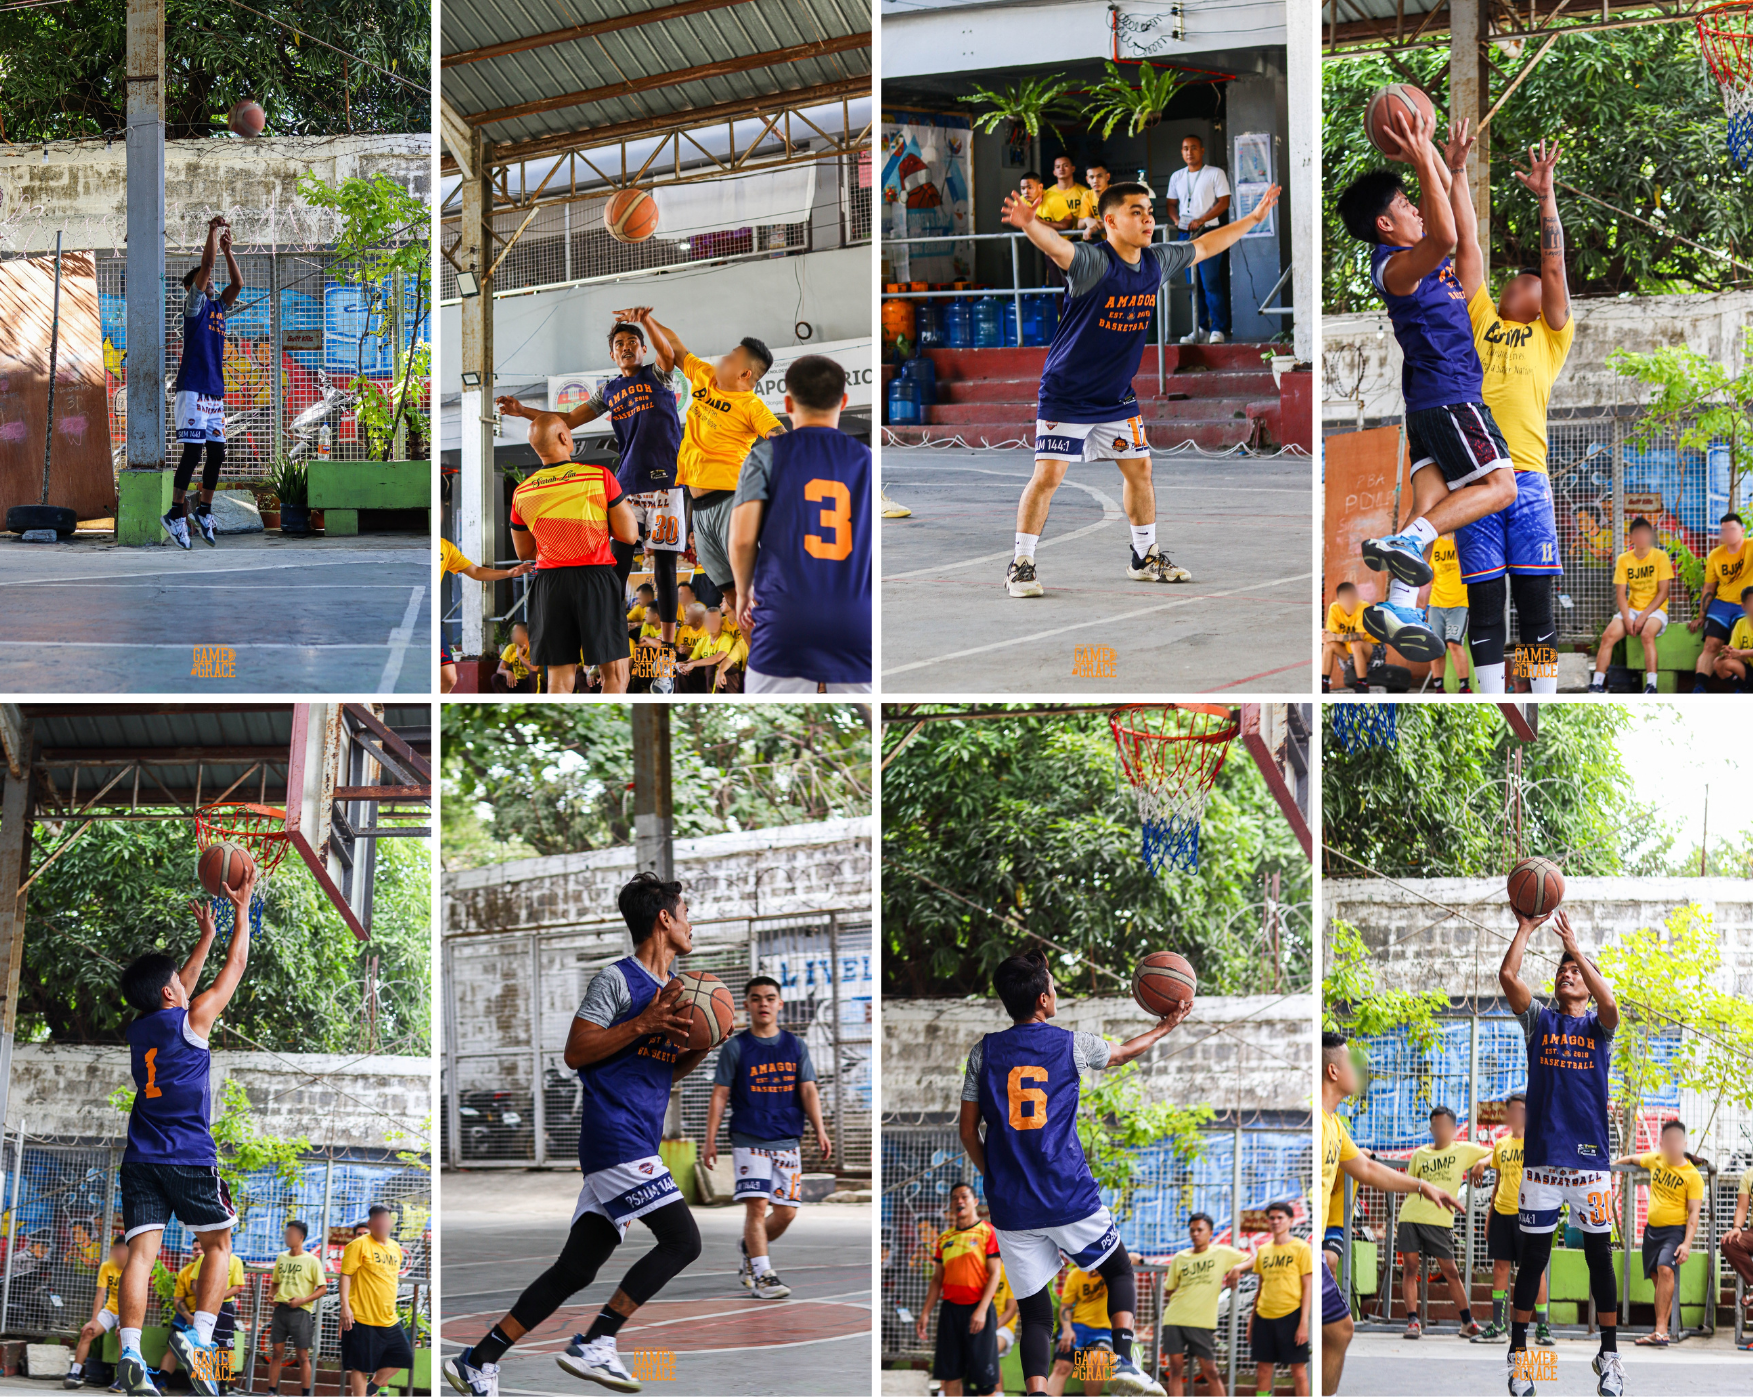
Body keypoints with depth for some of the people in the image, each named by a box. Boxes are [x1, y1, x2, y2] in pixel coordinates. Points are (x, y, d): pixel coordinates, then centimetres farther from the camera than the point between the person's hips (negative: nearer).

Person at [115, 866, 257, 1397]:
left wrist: (206, 935, 39)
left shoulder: (138, 1029, 13)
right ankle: (198, 1336, -7)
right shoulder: (192, 1019, -3)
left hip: (140, 1158, 5)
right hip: (191, 1155, -5)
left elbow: (180, 991, 32)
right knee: (218, 1243, 10)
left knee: (141, 1250, -6)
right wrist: (242, 910, 17)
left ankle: (130, 1351, -22)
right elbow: (234, 968, 7)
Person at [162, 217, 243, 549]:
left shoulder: (218, 307, 19)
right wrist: (214, 233, 0)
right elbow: (205, 265, -8)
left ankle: (204, 512, 17)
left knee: (217, 453, 7)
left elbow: (237, 283, 19)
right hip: (192, 390, -7)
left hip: (215, 393, 7)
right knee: (193, 453, -11)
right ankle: (175, 514, -8)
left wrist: (227, 249, 15)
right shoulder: (194, 304, 0)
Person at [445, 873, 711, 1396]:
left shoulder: (674, 990, 19)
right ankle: (593, 1344, -16)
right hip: (615, 1135, -9)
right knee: (682, 1240, -17)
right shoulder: (616, 979, -6)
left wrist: (699, 1048, 7)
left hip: (637, 1147, 9)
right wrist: (643, 1024, -18)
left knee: (575, 1269, 6)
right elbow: (576, 1053, -11)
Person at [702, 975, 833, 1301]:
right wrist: (710, 1140, -3)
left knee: (786, 1212, 1)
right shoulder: (735, 1047, 2)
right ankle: (762, 1274, -8)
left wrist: (820, 1132, -6)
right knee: (757, 1205, -15)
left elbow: (809, 1091, 6)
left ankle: (750, 1249, 28)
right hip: (749, 1139, -3)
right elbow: (720, 1096, 3)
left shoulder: (796, 1046, 9)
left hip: (788, 1140, 3)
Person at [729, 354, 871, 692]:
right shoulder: (867, 461, 10)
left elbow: (742, 539, -3)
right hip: (857, 625, 2)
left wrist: (743, 592, 14)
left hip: (786, 623, -2)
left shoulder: (768, 454, 4)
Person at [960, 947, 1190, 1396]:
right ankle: (1124, 1357, 1)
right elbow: (1124, 1052, 21)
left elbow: (968, 1131, 5)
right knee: (1119, 1270, 21)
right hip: (1071, 1199, -1)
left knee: (1034, 1312, 6)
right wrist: (1164, 1027, 38)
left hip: (1011, 1208, 2)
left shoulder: (985, 1052, 3)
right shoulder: (1070, 1045, 0)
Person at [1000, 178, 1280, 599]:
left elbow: (1203, 247, 18)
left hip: (1117, 397, 7)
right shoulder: (1092, 261, -23)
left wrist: (1253, 219, 26)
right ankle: (1021, 565, 0)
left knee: (1139, 469, 14)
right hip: (1066, 393, -7)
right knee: (1048, 474, -11)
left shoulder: (1157, 261, 0)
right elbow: (1057, 247, -45)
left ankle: (1145, 557, 31)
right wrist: (1030, 224, -67)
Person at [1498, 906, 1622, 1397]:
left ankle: (1608, 1356, 10)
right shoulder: (1539, 1019, 10)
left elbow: (1609, 1003, -17)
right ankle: (1518, 1355, 9)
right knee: (1532, 1257, 2)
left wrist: (1573, 944, -17)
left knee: (1599, 1255, 3)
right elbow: (1508, 975, -6)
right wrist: (1526, 928, -4)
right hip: (1541, 1155, 0)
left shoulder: (1599, 1025, 8)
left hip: (1590, 1157, 0)